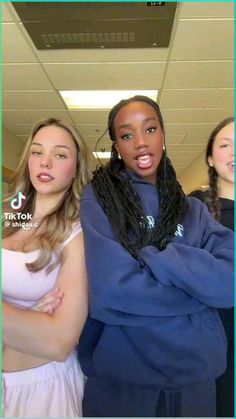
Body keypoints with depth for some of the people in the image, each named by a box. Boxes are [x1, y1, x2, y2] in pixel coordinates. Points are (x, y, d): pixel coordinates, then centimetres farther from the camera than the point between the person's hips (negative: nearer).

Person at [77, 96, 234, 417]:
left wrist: (150, 256, -20)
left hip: (193, 374, 3)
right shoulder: (97, 198, -9)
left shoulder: (194, 210, 1)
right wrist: (199, 283, -13)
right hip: (119, 376, -3)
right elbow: (110, 289, -22)